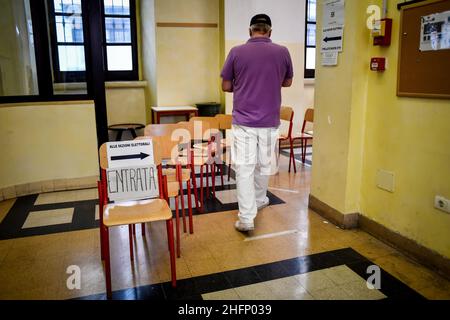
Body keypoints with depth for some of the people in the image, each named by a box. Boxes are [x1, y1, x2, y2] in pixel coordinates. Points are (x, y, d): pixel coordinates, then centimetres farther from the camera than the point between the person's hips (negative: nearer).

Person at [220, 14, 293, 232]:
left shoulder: (236, 52, -5)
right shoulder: (282, 52, 0)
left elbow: (226, 86, 3)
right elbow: (287, 82, 15)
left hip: (243, 121, -2)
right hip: (270, 121, 2)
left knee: (244, 168, 1)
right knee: (264, 165, 19)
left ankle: (246, 218, -1)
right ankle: (259, 200, 39)